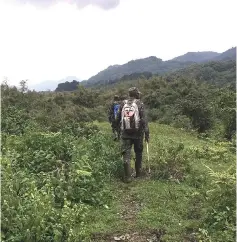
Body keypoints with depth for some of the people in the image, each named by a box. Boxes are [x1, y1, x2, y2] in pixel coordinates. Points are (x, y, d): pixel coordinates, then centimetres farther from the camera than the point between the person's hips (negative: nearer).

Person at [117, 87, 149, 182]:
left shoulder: (123, 103, 5)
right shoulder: (139, 103, -6)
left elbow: (119, 118, 12)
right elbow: (144, 119, -12)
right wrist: (147, 133, -9)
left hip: (125, 133, 2)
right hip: (137, 132, -2)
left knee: (126, 154, 1)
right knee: (138, 153, 16)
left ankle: (127, 177, -5)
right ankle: (138, 173, 26)